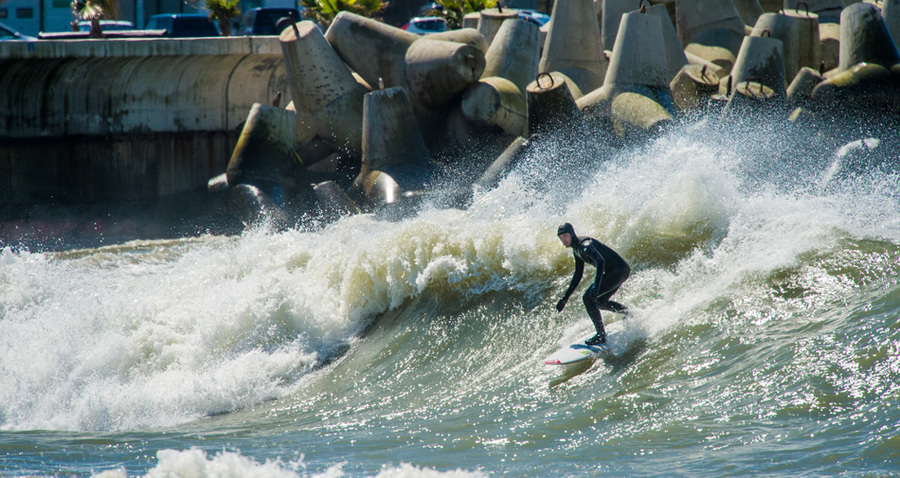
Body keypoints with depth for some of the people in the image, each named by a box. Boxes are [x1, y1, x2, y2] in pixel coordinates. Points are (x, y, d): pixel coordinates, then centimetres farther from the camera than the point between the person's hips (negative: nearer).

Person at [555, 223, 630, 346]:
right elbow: (578, 275, 20)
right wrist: (565, 297, 18)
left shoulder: (584, 245, -21)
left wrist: (596, 285, -50)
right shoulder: (576, 249, 11)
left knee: (588, 297, -17)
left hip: (620, 270, -10)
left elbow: (600, 261, -38)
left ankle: (601, 336, -16)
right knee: (600, 302, 27)